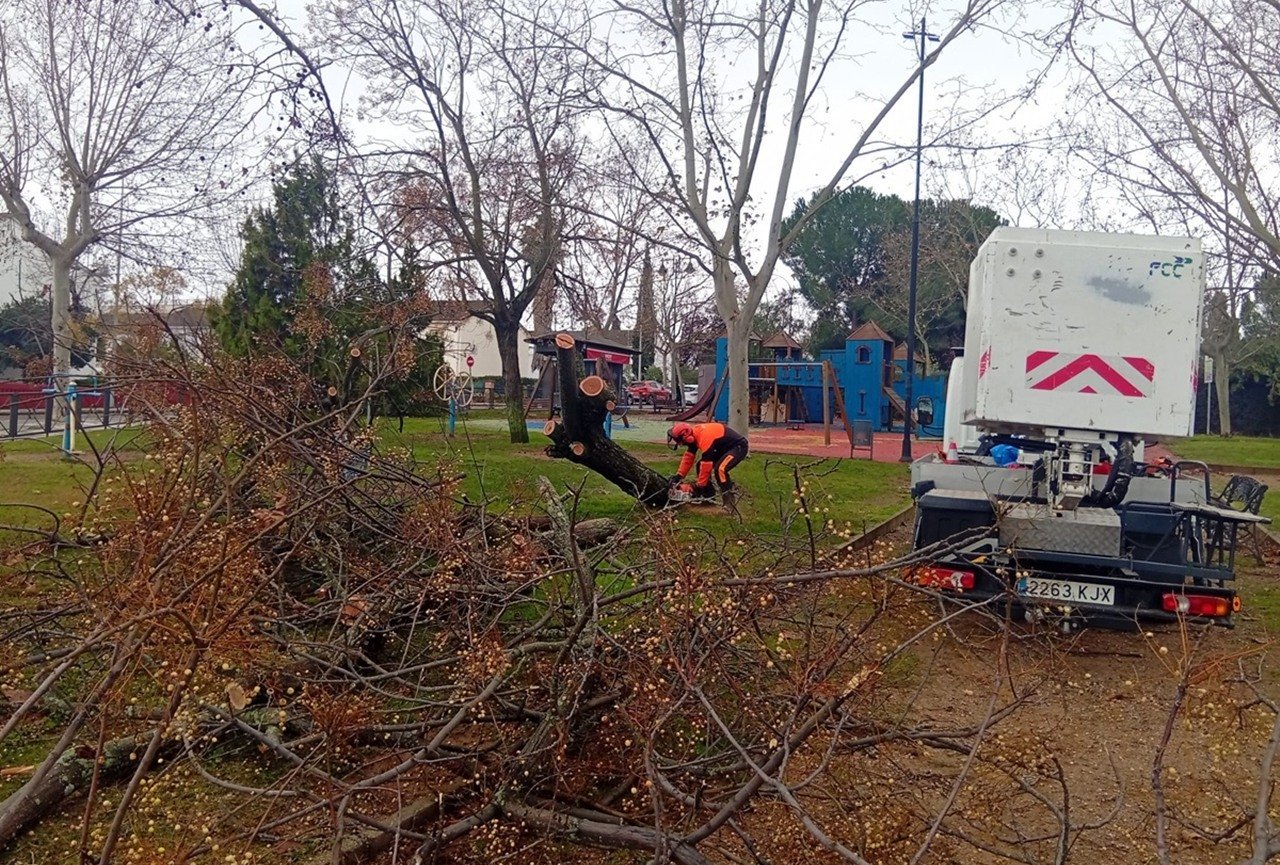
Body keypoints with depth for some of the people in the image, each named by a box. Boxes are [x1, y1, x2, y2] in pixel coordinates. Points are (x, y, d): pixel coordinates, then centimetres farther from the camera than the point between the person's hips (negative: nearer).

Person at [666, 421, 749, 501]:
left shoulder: (704, 438, -32)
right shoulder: (694, 434, -4)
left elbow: (706, 465, -28)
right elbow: (688, 456, 4)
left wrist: (699, 487, -20)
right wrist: (678, 476, -1)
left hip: (738, 446, -10)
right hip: (725, 447, 10)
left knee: (720, 469, -30)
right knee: (701, 465, 6)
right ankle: (709, 494, 15)